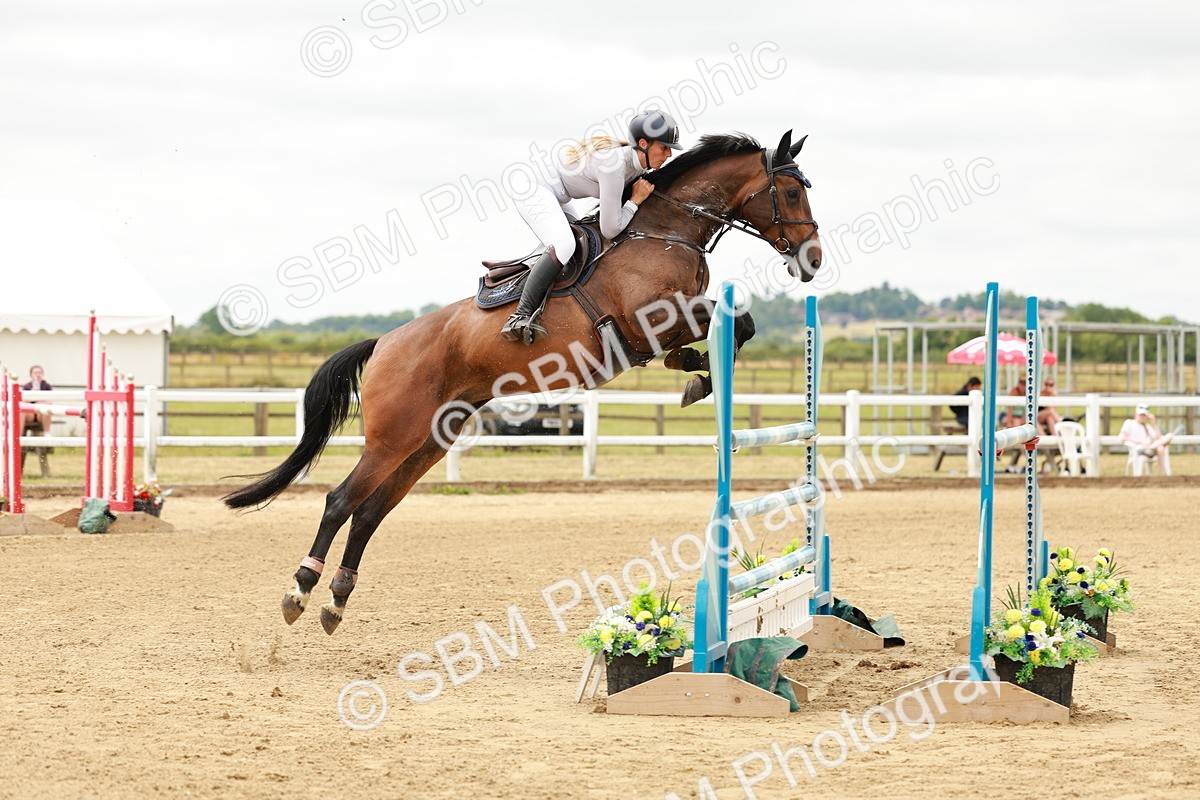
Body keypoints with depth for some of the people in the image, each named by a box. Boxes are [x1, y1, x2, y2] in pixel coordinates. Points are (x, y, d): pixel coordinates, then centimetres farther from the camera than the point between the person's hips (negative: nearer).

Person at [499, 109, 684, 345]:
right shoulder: (614, 164, -28)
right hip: (534, 190, -11)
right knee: (564, 245, -33)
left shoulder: (636, 164, 1)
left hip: (556, 199, 11)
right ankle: (521, 316, -32)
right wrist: (636, 199, -13)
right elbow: (610, 230, -24)